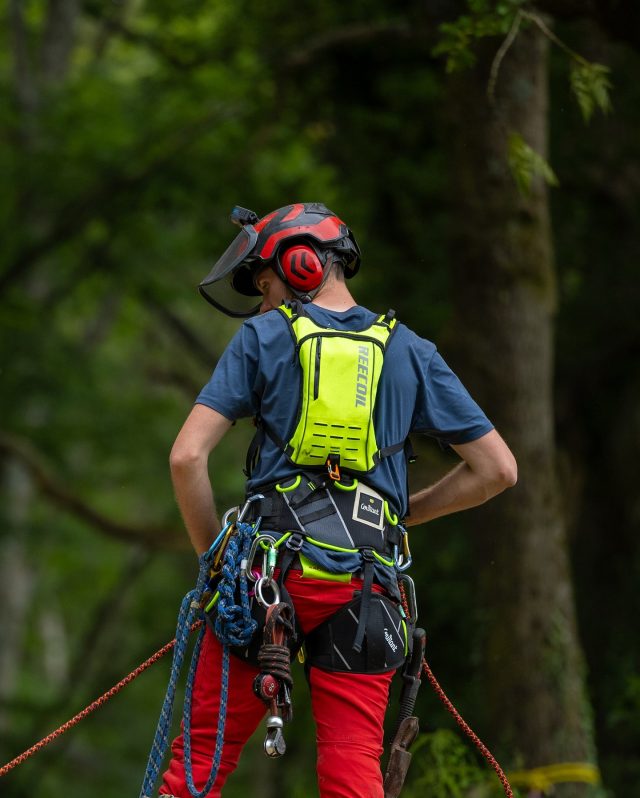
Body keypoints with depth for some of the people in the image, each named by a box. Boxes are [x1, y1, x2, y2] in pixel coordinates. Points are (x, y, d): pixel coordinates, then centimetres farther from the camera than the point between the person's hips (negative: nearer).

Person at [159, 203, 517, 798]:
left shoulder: (264, 337, 4)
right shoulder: (410, 351, 12)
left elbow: (187, 458, -4)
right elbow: (497, 469, 11)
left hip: (270, 573, -2)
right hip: (365, 586, 2)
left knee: (204, 750, 5)